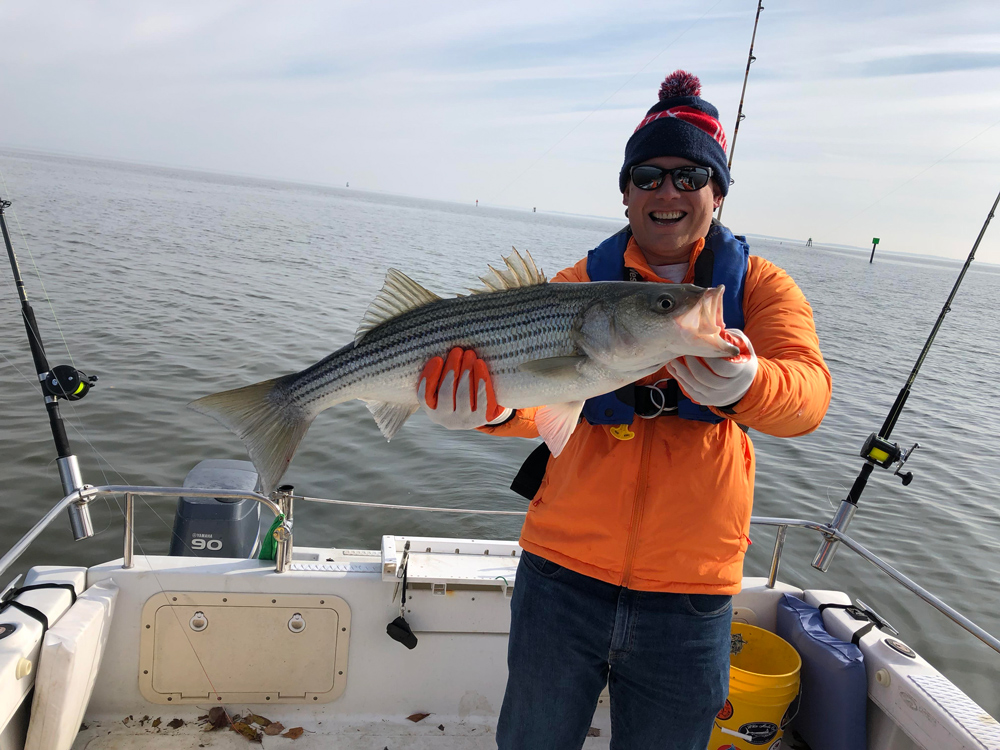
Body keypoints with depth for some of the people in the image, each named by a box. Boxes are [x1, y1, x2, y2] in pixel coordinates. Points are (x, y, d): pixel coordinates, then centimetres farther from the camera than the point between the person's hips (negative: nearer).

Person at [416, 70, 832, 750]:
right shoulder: (580, 283, 1)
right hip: (563, 571, 1)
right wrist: (494, 405, -35)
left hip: (690, 593, 0)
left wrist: (744, 383, -39)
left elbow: (808, 393, -17)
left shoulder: (760, 286, 1)